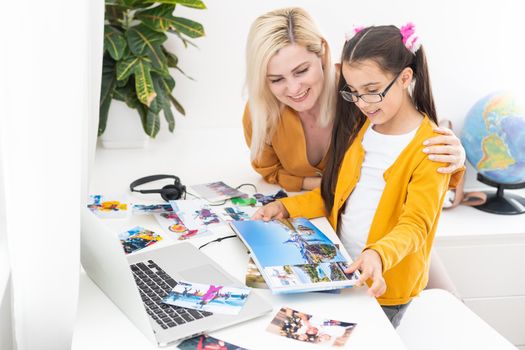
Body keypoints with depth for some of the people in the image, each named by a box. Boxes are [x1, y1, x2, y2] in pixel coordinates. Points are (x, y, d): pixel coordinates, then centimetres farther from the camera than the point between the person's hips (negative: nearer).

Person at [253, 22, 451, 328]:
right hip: (341, 271, 6)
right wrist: (285, 208, -3)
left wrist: (378, 255, -43)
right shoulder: (358, 127, 4)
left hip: (384, 286, -6)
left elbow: (415, 223, -24)